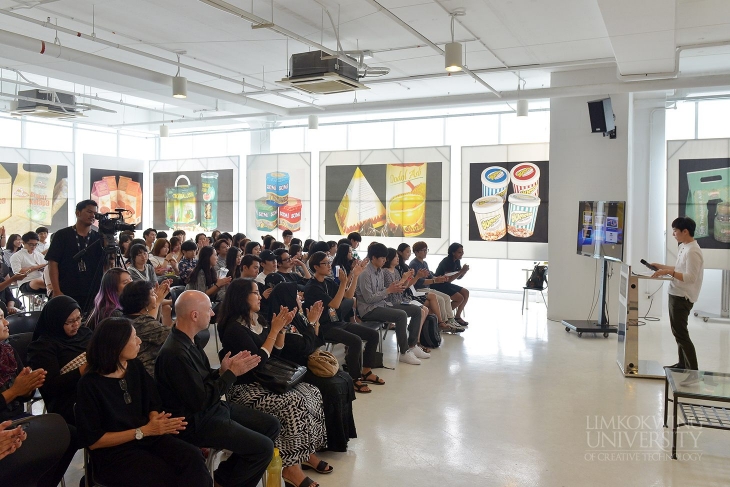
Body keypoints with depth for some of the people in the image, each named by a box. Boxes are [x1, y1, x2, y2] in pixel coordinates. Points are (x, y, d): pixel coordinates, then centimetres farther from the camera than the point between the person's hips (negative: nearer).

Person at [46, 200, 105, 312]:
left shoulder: (99, 238, 10)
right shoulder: (62, 235, 3)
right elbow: (53, 264, -1)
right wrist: (57, 291, -9)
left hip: (93, 295, 2)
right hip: (67, 295, -2)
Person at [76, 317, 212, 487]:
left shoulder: (135, 367, 5)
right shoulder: (90, 384, -12)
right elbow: (93, 441, -10)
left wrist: (156, 421, -12)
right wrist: (142, 431, -16)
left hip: (148, 437, 5)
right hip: (114, 452, -5)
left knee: (193, 458, -25)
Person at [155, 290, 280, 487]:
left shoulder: (191, 340, 2)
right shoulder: (175, 354, -28)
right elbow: (201, 401, -25)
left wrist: (222, 371, -10)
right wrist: (232, 373, -17)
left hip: (213, 406, 9)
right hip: (196, 421, -9)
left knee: (272, 425, 9)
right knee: (263, 447, -13)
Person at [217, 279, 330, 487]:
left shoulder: (259, 319, 9)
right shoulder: (234, 328, -17)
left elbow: (276, 352, 14)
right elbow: (258, 361, -21)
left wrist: (282, 327, -2)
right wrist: (274, 330, -16)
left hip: (265, 380, 8)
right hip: (246, 387, -8)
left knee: (311, 393, -9)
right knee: (293, 402, -27)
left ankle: (306, 452, 0)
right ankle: (289, 466, -17)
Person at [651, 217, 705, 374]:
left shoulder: (693, 251, -20)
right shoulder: (683, 247, 10)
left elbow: (690, 278, -26)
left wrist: (668, 272, -29)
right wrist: (662, 266, 16)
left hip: (683, 297, -10)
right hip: (677, 295, 10)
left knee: (680, 333, -8)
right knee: (678, 331, 17)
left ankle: (693, 372, -5)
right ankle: (682, 364, 27)